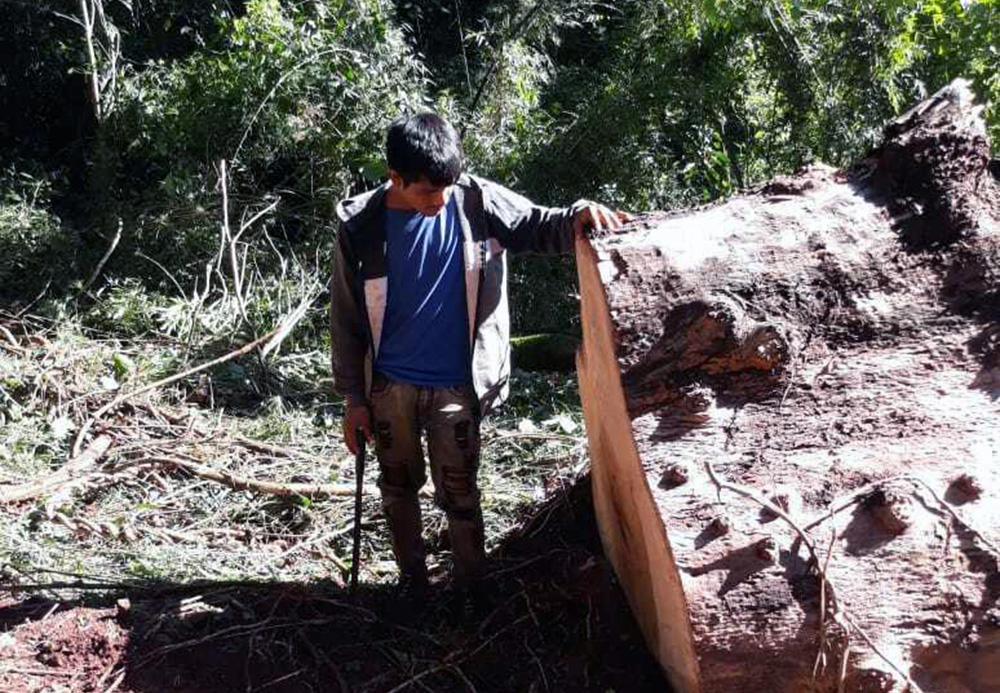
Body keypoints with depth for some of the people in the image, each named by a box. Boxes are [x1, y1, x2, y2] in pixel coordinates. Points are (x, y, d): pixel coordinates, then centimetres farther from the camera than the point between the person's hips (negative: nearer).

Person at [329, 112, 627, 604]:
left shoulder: (477, 202, -12)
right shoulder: (360, 226, -12)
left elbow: (538, 227, -5)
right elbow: (346, 319, -5)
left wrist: (578, 216, -29)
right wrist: (353, 398, -3)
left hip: (455, 385, -1)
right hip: (389, 385, 1)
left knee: (458, 492, 9)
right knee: (399, 486, 18)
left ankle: (471, 585, 31)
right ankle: (411, 578, 40)